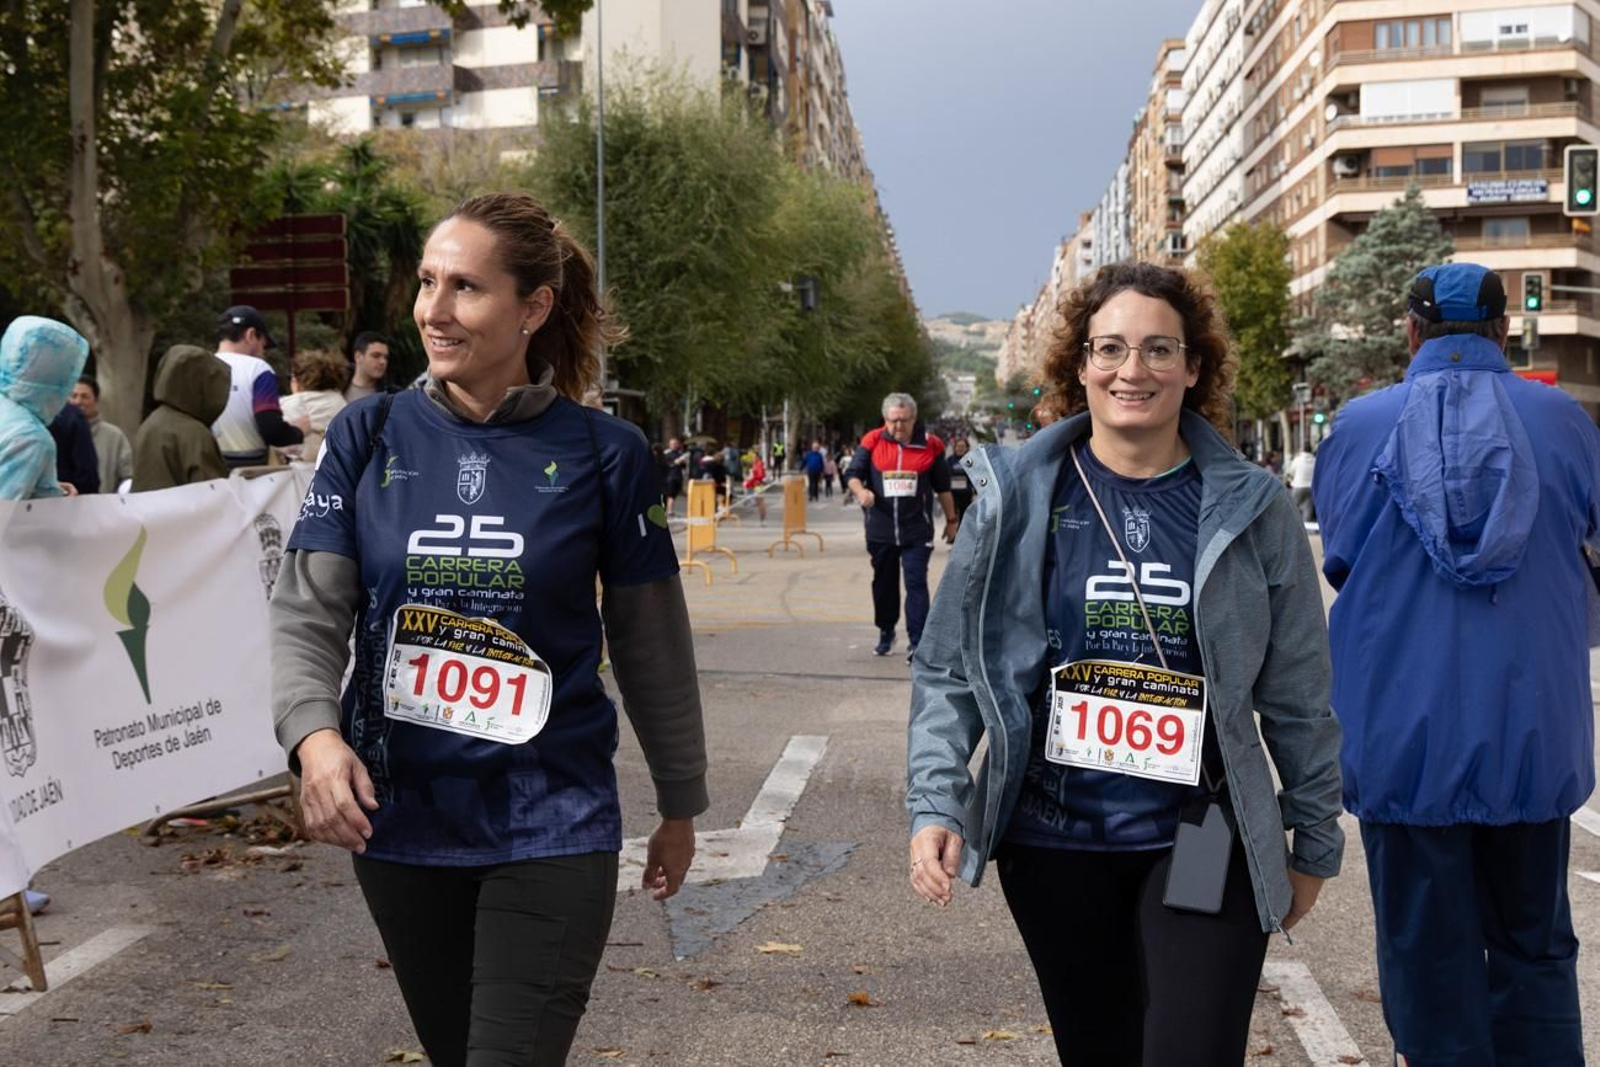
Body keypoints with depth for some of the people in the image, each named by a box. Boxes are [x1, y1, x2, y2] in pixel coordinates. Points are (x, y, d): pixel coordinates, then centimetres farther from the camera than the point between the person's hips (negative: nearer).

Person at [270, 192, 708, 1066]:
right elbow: (306, 614, -5)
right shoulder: (368, 437, -1)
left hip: (551, 824, -3)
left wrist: (681, 804, 9)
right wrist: (314, 734, -25)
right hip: (397, 819, 3)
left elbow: (652, 647, 2)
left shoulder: (603, 454, -6)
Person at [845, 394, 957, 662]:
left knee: (916, 584, -9)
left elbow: (943, 487, 10)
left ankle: (916, 642, -8)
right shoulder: (872, 441, -1)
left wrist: (951, 520, 16)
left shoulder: (930, 445, 0)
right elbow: (852, 474, 1)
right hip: (880, 530, 2)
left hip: (917, 531, -2)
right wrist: (860, 490, -21)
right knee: (884, 584, 15)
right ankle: (885, 633, 33)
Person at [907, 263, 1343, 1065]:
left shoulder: (1250, 509, -3)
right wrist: (935, 805, -12)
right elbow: (948, 669, -1)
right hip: (1052, 839, 1)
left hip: (1201, 845, -1)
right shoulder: (1015, 495, -4)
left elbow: (1297, 693, 3)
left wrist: (1313, 841, 6)